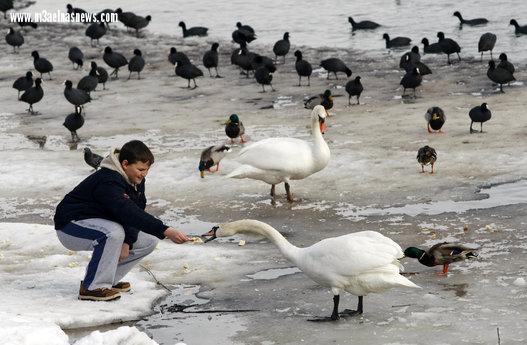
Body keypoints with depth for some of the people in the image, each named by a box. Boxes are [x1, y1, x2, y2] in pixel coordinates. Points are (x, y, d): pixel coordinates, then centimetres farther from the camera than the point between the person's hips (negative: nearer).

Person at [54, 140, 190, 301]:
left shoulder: (136, 181, -1)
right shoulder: (108, 182, -31)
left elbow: (136, 213, -3)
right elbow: (129, 213, -42)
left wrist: (127, 242, -20)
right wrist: (165, 231, -48)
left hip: (100, 224, 9)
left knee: (149, 241, -1)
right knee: (114, 233, -38)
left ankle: (108, 280, 8)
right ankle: (93, 287, -25)